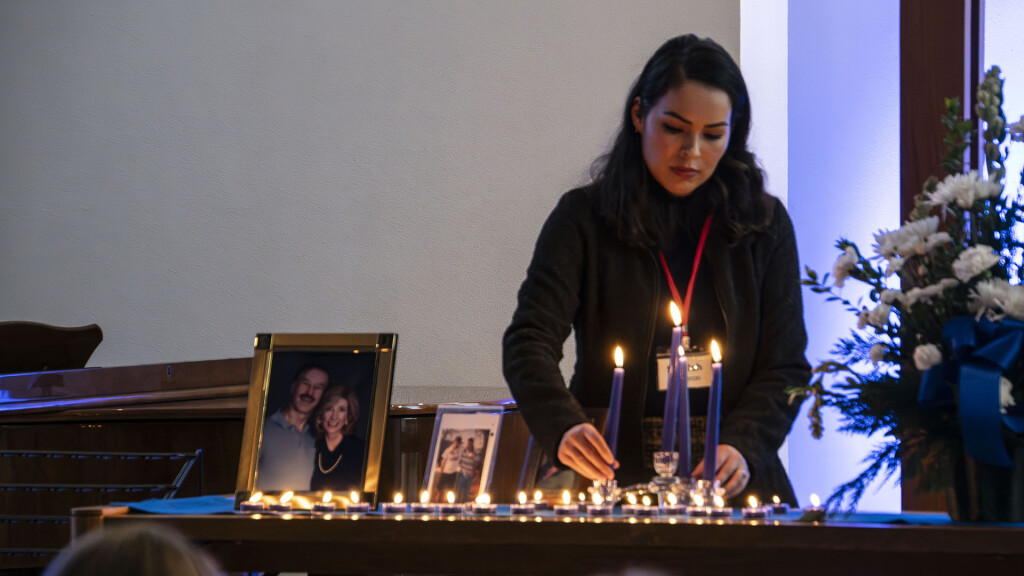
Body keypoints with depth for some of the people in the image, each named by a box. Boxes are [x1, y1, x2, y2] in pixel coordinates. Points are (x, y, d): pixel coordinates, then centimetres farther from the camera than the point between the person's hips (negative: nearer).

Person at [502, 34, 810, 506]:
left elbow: (784, 368, 8)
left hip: (729, 484, 1)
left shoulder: (764, 224, 10)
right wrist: (564, 427, -26)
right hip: (610, 479, -1)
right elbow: (529, 341, -7)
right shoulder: (584, 218, 5)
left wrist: (742, 447, -12)